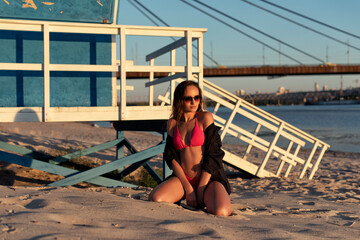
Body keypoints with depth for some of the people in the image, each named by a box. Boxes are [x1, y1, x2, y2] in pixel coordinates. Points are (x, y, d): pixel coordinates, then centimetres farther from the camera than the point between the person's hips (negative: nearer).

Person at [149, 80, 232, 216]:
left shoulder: (205, 118, -2)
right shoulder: (173, 123, 8)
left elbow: (213, 154, -8)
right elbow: (171, 157, 2)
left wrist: (201, 189, -12)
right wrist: (188, 188, -10)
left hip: (208, 177, -3)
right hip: (183, 178, 3)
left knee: (221, 212, -30)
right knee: (154, 199, -24)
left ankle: (208, 200, 6)